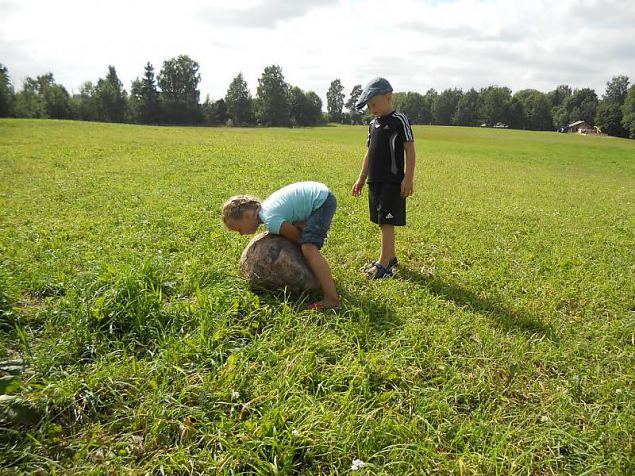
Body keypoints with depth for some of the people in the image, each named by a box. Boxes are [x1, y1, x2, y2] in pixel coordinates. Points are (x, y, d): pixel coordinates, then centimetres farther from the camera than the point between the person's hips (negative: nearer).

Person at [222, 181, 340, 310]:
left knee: (308, 248, -23)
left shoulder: (271, 221, -24)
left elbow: (298, 237, -12)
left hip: (322, 201, -10)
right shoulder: (262, 208, 4)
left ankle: (332, 298, -25)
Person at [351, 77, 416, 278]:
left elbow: (410, 151, -10)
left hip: (392, 181, -8)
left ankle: (384, 264, -4)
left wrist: (408, 179, -15)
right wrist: (361, 178, 17)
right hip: (375, 181, 8)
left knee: (386, 222, -8)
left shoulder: (399, 120, -7)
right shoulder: (373, 124, 16)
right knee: (383, 222, 12)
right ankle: (390, 257, 24)